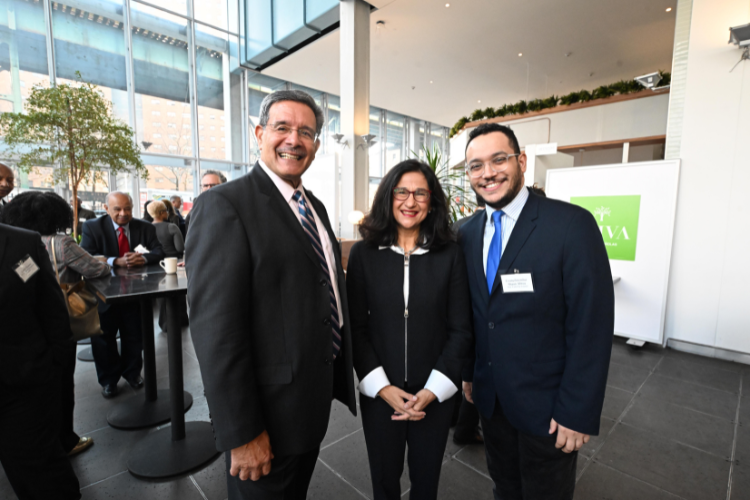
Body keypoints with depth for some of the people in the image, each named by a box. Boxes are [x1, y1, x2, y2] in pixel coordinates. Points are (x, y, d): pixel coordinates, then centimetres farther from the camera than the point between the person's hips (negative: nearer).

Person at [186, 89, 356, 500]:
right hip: (269, 409, -7)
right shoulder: (223, 204, -19)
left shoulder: (315, 206, 7)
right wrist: (242, 433, -20)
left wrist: (339, 376, 14)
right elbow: (216, 328, -23)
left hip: (316, 399, 8)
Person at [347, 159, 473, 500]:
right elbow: (355, 327, -4)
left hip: (435, 395, 0)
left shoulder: (450, 255, -6)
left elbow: (460, 330, -4)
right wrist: (383, 387, -10)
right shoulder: (363, 253, -6)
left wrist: (433, 390, -10)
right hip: (378, 393, 0)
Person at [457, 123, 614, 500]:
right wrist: (468, 372, 7)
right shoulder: (467, 234, 0)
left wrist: (577, 413, -16)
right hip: (488, 396, 5)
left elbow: (592, 324, -18)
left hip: (546, 404, -4)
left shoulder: (572, 224, -18)